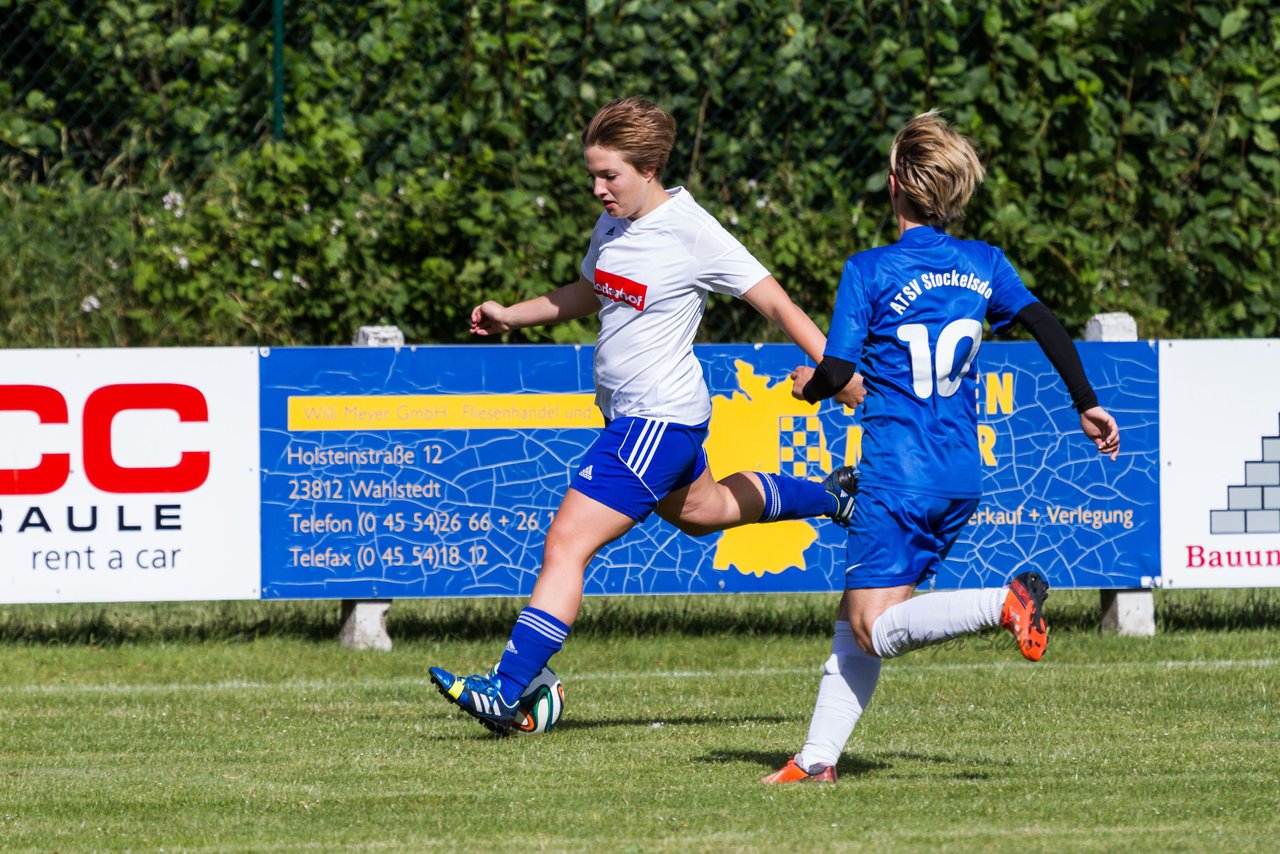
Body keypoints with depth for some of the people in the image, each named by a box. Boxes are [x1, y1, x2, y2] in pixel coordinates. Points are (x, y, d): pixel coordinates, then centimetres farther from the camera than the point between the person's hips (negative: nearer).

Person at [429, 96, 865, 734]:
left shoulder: (694, 235, -20)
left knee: (566, 543, -16)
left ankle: (505, 692, -19)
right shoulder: (614, 224, 3)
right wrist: (511, 316, 13)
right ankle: (829, 495, 55)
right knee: (699, 511, 35)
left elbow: (779, 307, -15)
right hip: (629, 414, 10)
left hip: (660, 420, -10)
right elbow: (588, 294, 24)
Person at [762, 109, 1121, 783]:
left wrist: (808, 384, 13)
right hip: (961, 478, 7)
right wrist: (1087, 405, 13)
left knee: (874, 628, -9)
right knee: (854, 618, 13)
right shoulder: (983, 265, 7)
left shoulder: (869, 272, -7)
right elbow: (1047, 327, 4)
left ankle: (1005, 603, -26)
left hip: (896, 478, -7)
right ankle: (817, 757, 6)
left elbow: (836, 373, -9)